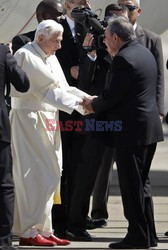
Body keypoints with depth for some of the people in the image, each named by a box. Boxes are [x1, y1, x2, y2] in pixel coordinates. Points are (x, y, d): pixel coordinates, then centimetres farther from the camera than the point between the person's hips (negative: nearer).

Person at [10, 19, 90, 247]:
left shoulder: (51, 59, 16)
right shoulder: (25, 56, -12)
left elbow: (62, 87, 11)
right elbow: (45, 90, -17)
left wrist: (86, 98, -5)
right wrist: (77, 104, -19)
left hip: (49, 122, 9)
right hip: (29, 119, -9)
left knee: (50, 175, 8)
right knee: (34, 175, -9)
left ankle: (42, 229, 14)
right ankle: (28, 232, -5)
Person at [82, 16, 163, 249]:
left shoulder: (123, 59, -18)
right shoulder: (145, 53, 12)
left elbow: (110, 96, -17)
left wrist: (94, 105, 3)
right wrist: (99, 102, 16)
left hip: (131, 131, -9)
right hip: (150, 128, 9)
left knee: (131, 185, -2)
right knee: (140, 183, 16)